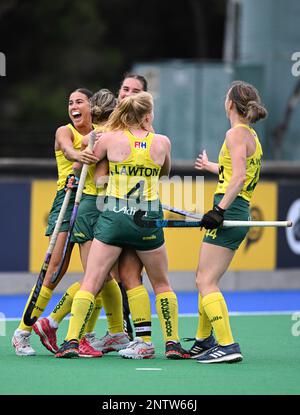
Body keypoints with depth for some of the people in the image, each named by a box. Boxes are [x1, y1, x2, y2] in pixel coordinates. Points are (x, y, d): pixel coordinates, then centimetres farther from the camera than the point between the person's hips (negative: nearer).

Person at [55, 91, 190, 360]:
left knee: (90, 283, 2)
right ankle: (173, 344, 15)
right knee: (162, 284, 17)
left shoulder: (111, 138, -2)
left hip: (114, 217, -1)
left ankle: (71, 342, -6)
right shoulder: (162, 142, 1)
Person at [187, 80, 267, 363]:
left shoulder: (236, 133, -9)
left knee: (206, 282, -12)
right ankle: (203, 342, 29)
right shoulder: (252, 136, 18)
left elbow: (239, 177, -21)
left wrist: (219, 209, -27)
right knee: (204, 279, 19)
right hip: (240, 213, 10)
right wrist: (211, 167, 50)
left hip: (230, 212, -10)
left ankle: (227, 346, -20)